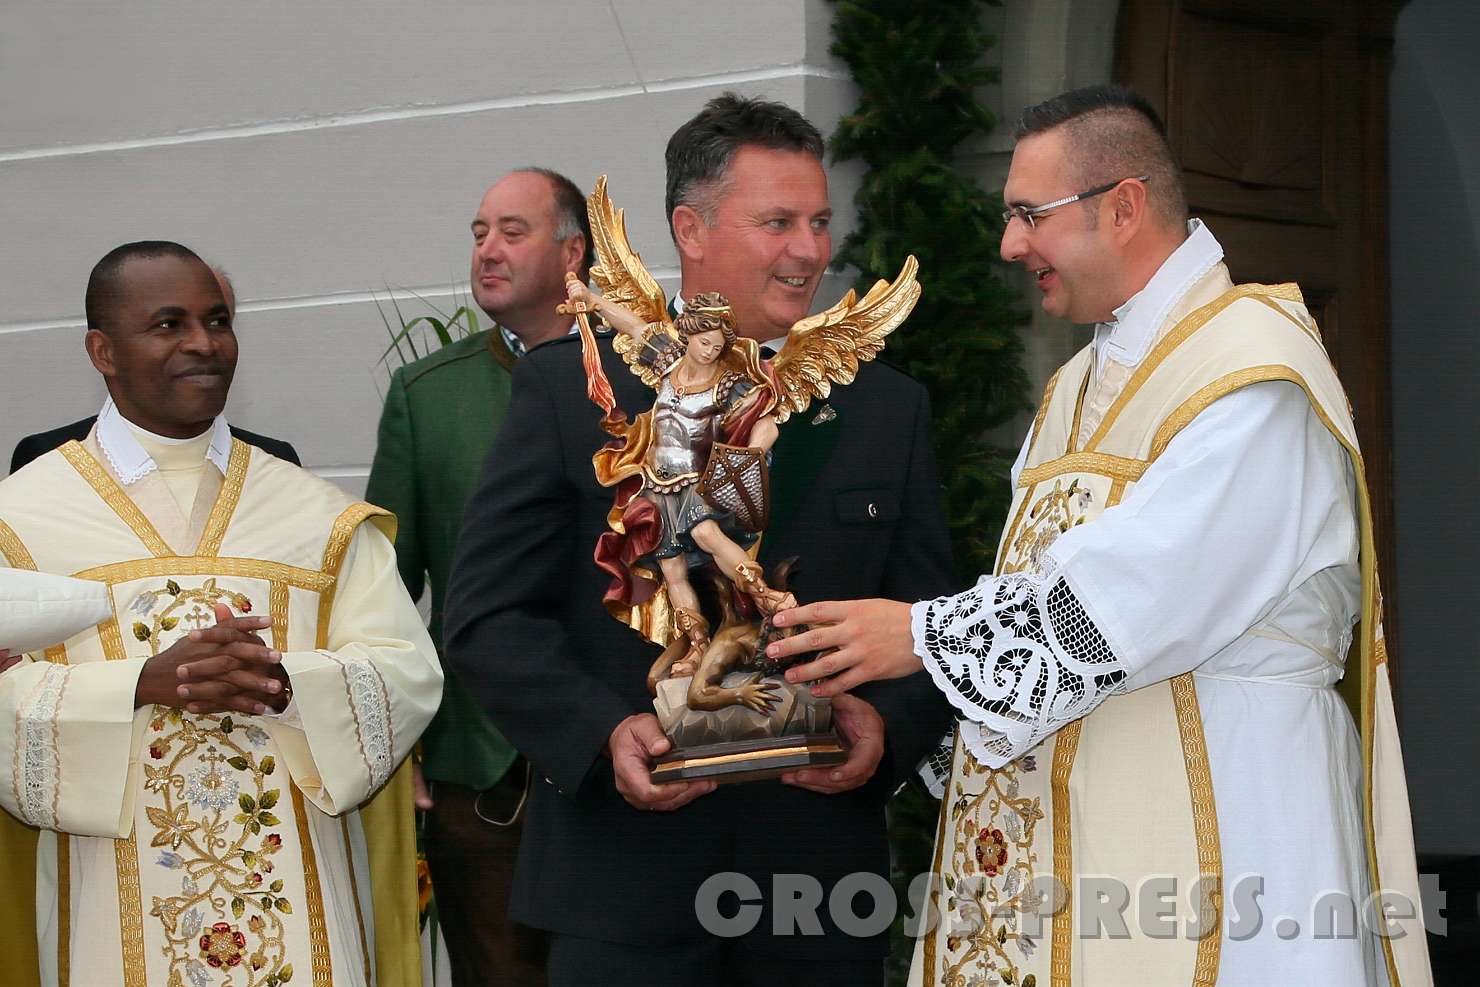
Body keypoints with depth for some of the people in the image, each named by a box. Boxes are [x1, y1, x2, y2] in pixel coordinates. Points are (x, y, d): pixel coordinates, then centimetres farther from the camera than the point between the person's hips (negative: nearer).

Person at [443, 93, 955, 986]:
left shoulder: (891, 409, 10)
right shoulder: (570, 390, 2)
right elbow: (491, 617, -1)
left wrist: (888, 726, -11)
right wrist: (604, 732, -16)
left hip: (821, 873, 2)